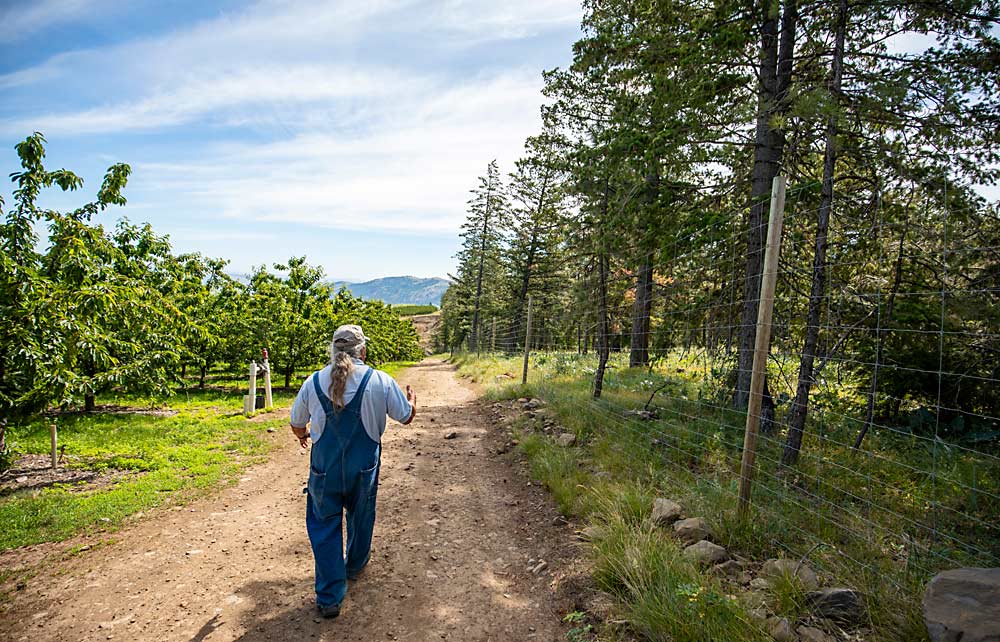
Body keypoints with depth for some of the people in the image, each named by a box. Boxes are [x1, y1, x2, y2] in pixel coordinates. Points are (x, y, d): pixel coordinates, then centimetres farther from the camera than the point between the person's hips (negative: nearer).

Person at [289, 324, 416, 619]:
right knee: (360, 517, 24)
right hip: (364, 470, 0)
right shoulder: (381, 381, -13)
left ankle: (329, 598, 15)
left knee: (325, 527, 13)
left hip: (324, 471, 0)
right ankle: (354, 566, 48)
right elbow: (406, 417, -1)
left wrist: (302, 436, 31)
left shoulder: (313, 382, -7)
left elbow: (296, 425, 7)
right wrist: (412, 399, 22)